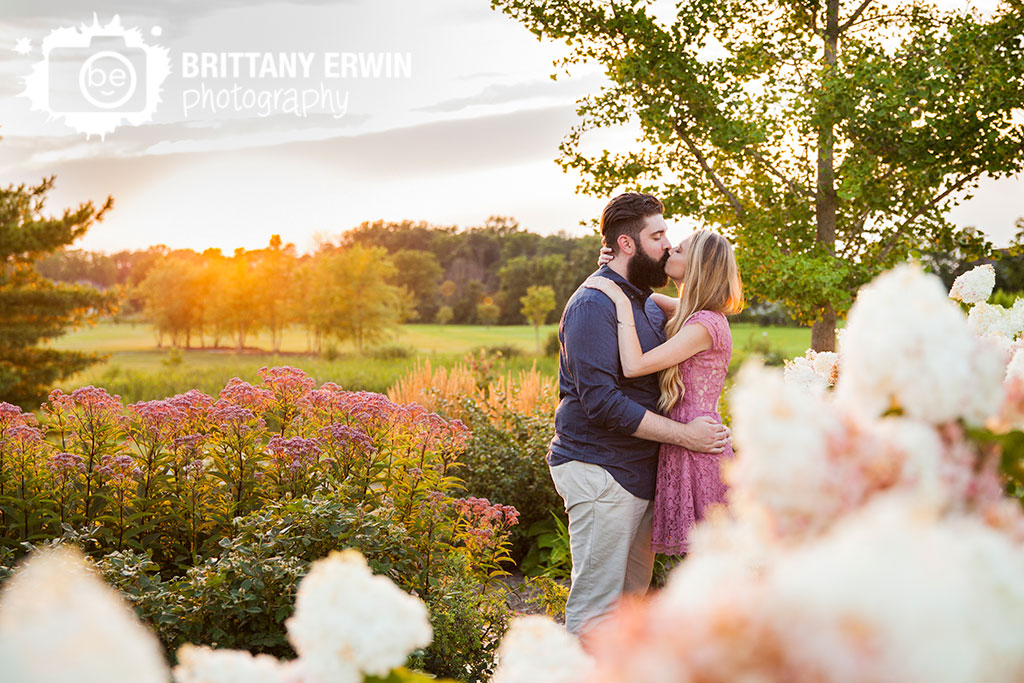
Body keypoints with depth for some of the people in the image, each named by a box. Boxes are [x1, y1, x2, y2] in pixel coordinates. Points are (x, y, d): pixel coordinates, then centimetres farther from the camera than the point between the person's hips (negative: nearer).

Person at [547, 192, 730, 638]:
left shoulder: (649, 305, 16)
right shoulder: (593, 306, -14)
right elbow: (601, 401, -22)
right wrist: (683, 435, -18)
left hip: (640, 474, 9)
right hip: (599, 471, -9)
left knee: (633, 595, 15)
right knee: (597, 603, -7)